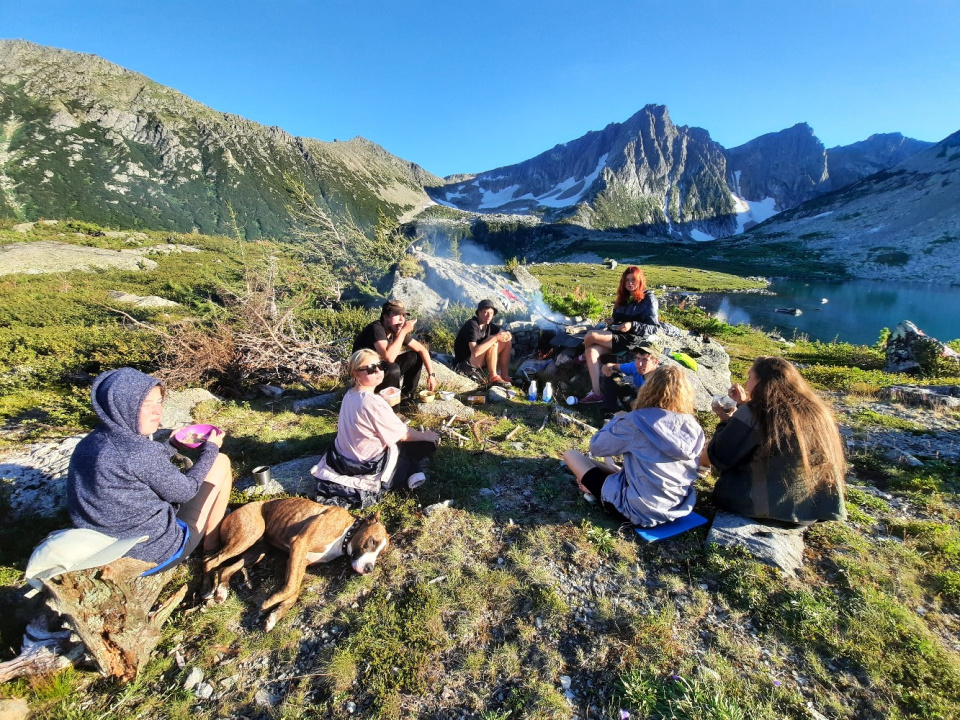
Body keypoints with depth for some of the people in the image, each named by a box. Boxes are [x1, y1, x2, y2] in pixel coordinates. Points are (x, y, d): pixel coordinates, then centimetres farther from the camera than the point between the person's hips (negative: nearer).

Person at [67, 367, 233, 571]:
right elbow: (183, 492, -14)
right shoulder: (139, 453, -28)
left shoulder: (89, 443, -3)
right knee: (221, 462, 0)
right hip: (157, 552, -8)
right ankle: (212, 542, 15)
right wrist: (210, 449, -3)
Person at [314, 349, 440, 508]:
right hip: (367, 466, -9)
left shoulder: (350, 395, -1)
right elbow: (403, 435, -17)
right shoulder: (373, 402, -28)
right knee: (429, 442, -1)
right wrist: (425, 435, -1)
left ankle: (410, 470, 15)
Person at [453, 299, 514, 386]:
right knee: (493, 343, -28)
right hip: (464, 365, -9)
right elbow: (475, 352, -35)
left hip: (479, 361, 9)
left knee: (507, 342, 2)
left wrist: (506, 335, -20)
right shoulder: (472, 325, -23)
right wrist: (496, 338, -33)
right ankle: (494, 378, -19)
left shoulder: (488, 325, 1)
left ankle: (504, 376, -1)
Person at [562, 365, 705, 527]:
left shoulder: (637, 421, -21)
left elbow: (596, 447, -8)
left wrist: (617, 420, 8)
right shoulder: (693, 427, -6)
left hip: (639, 511, -6)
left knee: (571, 454, 5)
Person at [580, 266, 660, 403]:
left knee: (591, 335, -22)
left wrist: (632, 326, -21)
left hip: (632, 340, -7)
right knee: (592, 351, -22)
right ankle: (596, 393, -26)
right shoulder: (624, 297, 18)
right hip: (617, 336, 7)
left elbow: (654, 328, -7)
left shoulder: (648, 299, -2)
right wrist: (613, 321, 8)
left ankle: (584, 355, 15)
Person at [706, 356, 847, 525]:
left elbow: (720, 459, -8)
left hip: (776, 505, -6)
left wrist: (726, 421, 6)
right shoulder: (816, 410, 6)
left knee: (723, 487, 19)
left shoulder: (754, 412, -14)